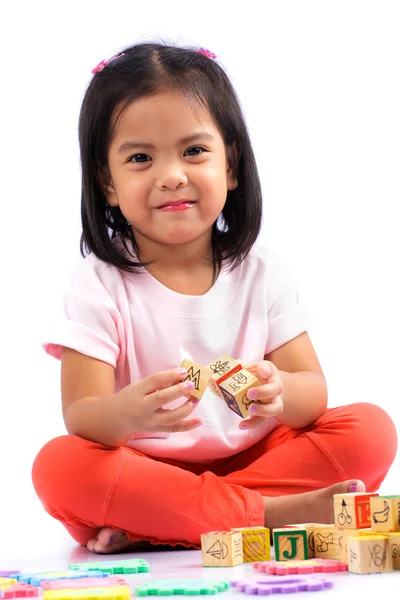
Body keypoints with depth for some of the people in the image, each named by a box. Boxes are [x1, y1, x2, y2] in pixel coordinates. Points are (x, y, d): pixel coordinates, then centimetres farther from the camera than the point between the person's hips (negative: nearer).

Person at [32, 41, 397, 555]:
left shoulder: (262, 272, 1)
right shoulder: (100, 286, -6)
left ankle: (148, 529, -24)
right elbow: (80, 416, -15)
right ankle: (271, 512, -26)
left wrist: (279, 391, -29)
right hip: (143, 469, -2)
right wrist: (127, 413, -40)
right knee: (59, 465, -31)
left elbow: (314, 393, -3)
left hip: (253, 459, 3)